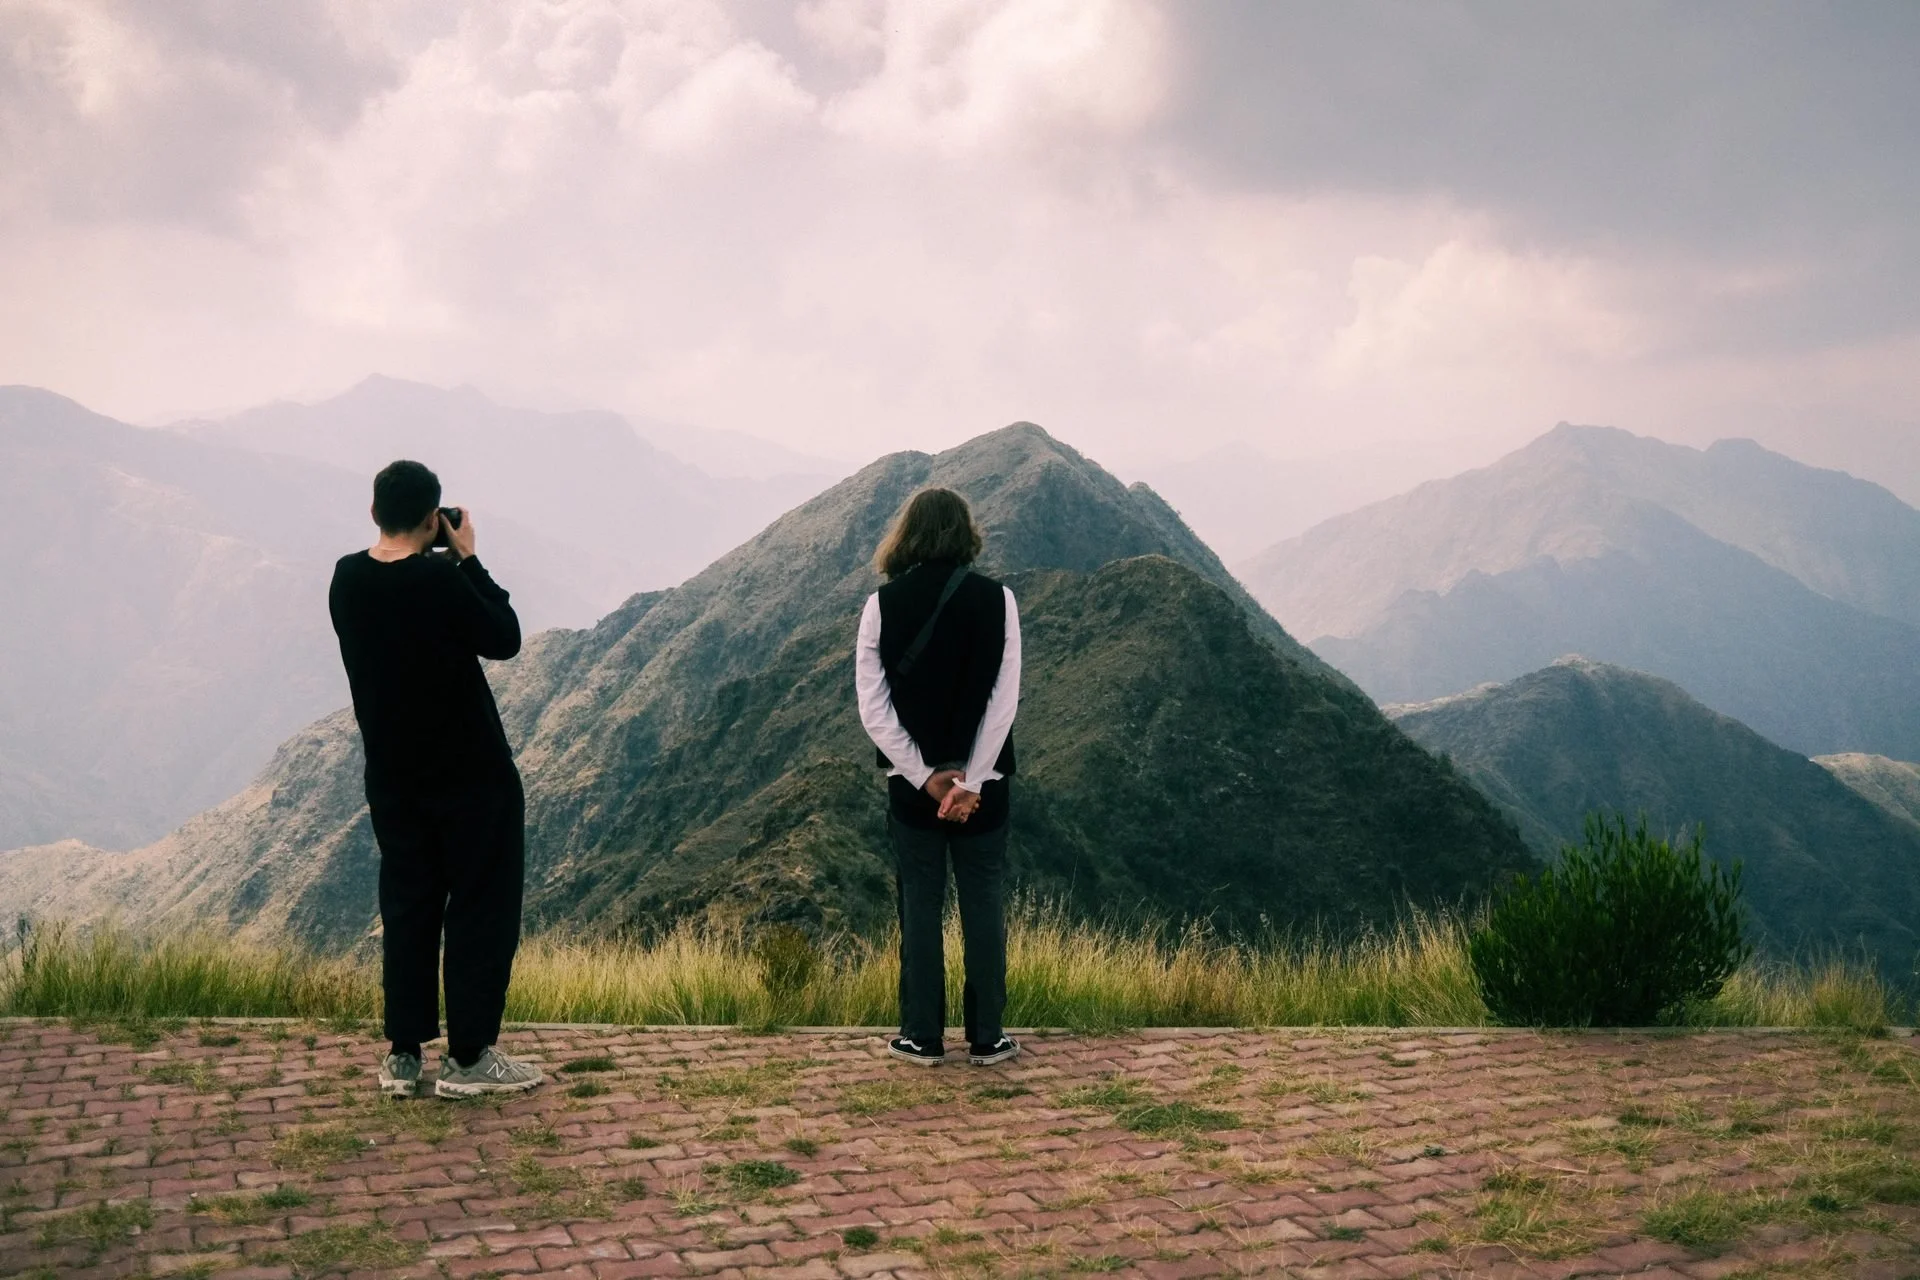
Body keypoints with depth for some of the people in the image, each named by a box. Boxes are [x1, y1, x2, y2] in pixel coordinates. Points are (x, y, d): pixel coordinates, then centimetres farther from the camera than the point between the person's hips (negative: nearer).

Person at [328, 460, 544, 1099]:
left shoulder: (347, 579, -1)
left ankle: (403, 1055, 19)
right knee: (482, 909, 5)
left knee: (406, 909, 14)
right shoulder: (440, 581, -21)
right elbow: (504, 639, -10)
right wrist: (467, 559, -6)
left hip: (392, 777, 6)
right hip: (471, 775, -6)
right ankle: (467, 1058, 9)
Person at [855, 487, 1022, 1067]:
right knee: (984, 906, 9)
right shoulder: (997, 600, -6)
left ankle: (923, 1037, 14)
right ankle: (986, 1037, 15)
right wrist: (970, 781, -9)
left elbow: (873, 708, -8)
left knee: (919, 906, 9)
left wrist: (924, 775, -7)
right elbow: (1004, 700, -11)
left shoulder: (881, 605, -5)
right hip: (981, 780, 0)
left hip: (912, 780, 0)